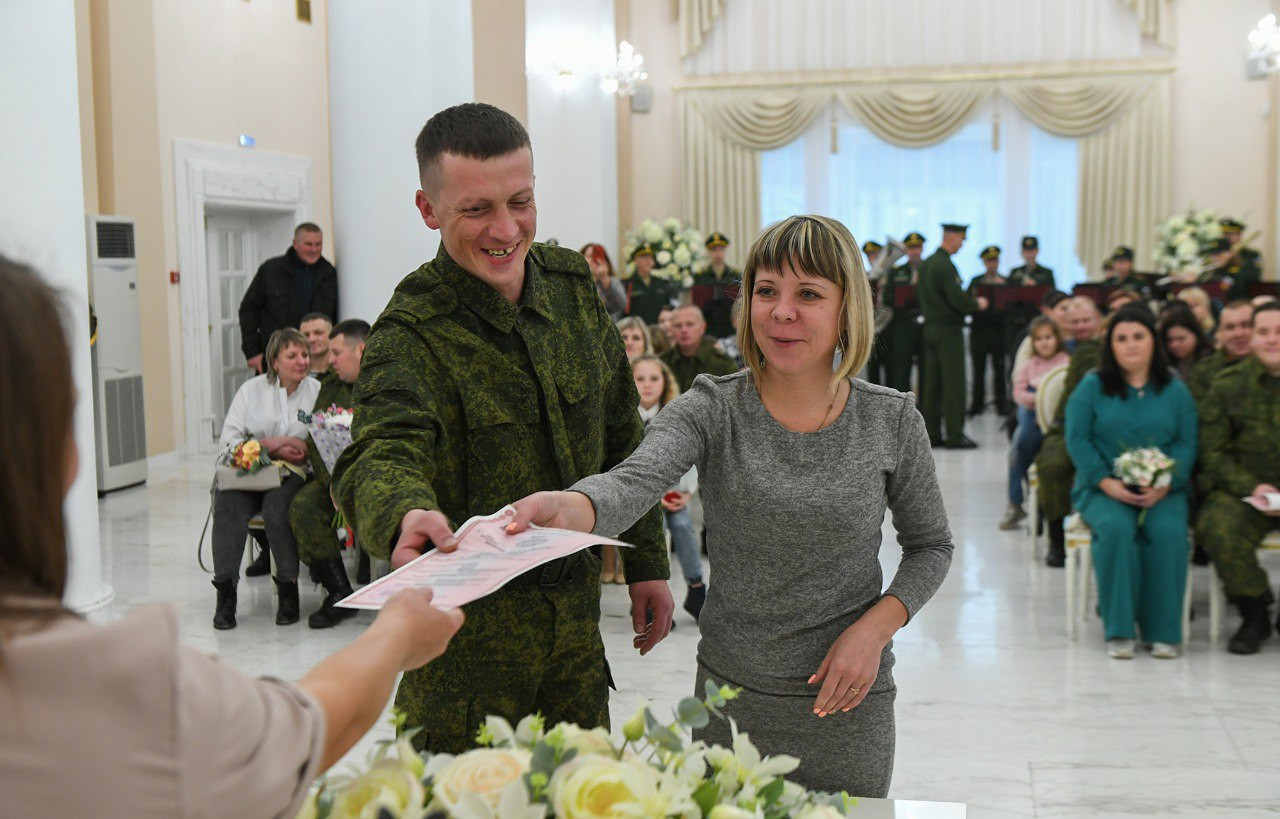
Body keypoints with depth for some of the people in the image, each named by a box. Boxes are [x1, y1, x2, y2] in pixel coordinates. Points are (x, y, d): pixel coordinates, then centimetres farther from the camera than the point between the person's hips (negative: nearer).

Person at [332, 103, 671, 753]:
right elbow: (380, 454, -34)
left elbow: (621, 439, 11)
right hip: (467, 622, -5)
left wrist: (646, 562, 11)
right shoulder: (411, 334, -17)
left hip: (575, 611, 5)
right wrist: (404, 515, -57)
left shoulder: (573, 285, 2)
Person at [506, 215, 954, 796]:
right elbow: (635, 481, -29)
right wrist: (569, 510, -52)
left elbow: (930, 545, 6)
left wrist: (874, 628, -11)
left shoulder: (891, 421, -6)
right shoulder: (711, 410, -10)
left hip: (846, 703, 0)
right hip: (730, 701, 0)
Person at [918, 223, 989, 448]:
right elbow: (958, 299, -21)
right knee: (954, 382, -5)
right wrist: (978, 304, -3)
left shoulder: (926, 264, 12)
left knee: (932, 382, 9)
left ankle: (931, 432, 12)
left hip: (930, 327, 9)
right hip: (948, 330, -9)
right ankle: (954, 435, -4)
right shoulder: (945, 265, -17)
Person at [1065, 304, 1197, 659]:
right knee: (1116, 527, -33)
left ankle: (1163, 630, -19)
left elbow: (1187, 442, 4)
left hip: (1162, 490, 1)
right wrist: (1106, 482, -14)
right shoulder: (1091, 387, 7)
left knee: (1168, 531, -31)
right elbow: (1077, 438, -1)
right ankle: (1118, 629, -23)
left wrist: (1166, 484, -14)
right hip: (1104, 488, -1)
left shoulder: (1175, 390, 11)